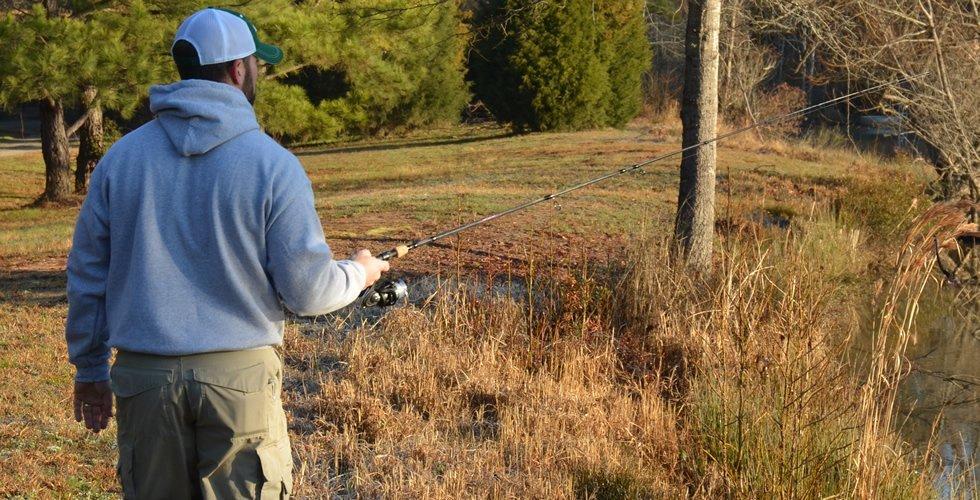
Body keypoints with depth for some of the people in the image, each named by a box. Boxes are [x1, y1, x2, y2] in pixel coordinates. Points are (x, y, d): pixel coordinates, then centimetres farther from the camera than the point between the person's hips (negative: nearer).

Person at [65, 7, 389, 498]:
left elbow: (87, 274, 9)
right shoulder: (272, 163, -7)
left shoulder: (121, 156, 4)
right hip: (240, 374, -3)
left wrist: (90, 368, 20)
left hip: (143, 377, 3)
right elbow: (306, 291, -6)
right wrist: (359, 273, 15)